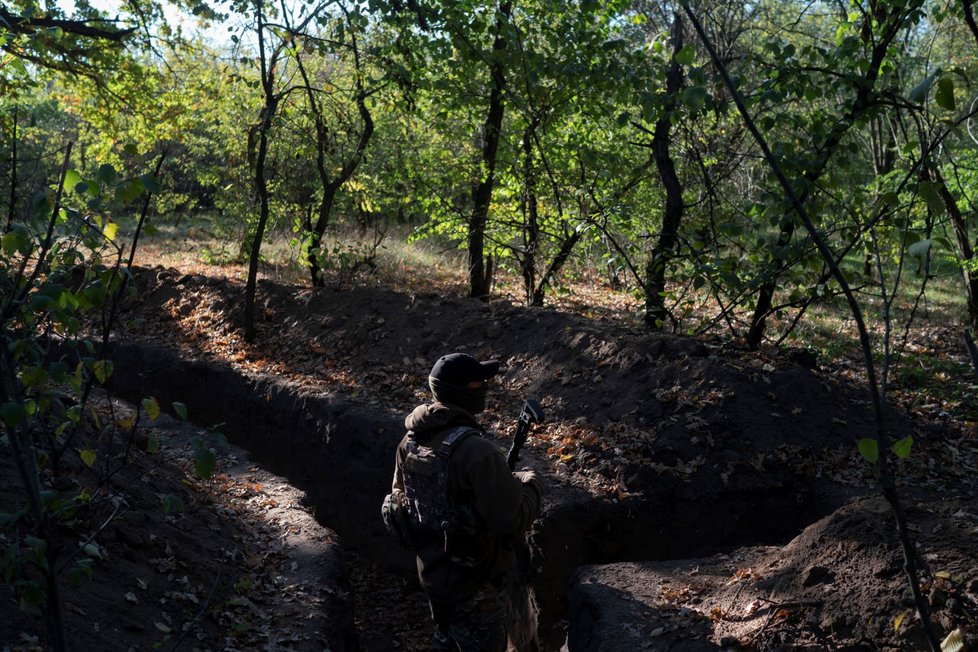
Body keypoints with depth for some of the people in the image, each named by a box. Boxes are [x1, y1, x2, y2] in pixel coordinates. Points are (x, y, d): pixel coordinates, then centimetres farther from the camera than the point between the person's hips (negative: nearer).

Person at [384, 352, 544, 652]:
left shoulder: (411, 440, -5)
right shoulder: (477, 451, -31)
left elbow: (400, 496, 11)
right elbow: (514, 520, -28)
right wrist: (530, 483, -8)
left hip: (432, 572, 7)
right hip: (477, 584, -7)